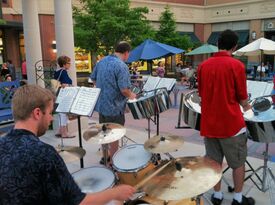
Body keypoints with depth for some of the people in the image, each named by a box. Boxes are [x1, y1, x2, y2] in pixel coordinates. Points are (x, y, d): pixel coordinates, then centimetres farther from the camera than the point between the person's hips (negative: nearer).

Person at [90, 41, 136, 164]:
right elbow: (124, 89, -25)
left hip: (101, 104, 7)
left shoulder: (101, 61, 4)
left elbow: (93, 79, 15)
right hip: (114, 107, -7)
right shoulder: (121, 66, -20)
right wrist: (131, 96, -6)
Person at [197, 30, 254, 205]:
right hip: (231, 123, -4)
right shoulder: (236, 65, -11)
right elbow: (242, 97, -6)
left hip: (209, 123, 4)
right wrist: (246, 107, 16)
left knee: (214, 162, 16)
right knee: (238, 163, 14)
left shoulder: (204, 65, 2)